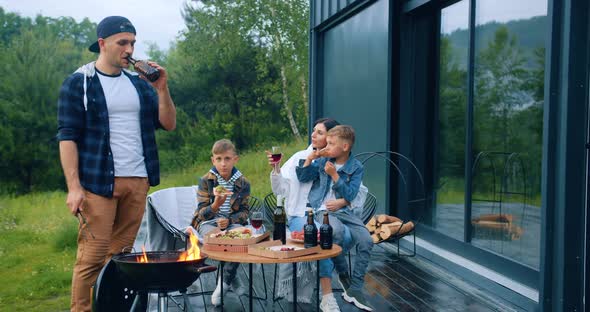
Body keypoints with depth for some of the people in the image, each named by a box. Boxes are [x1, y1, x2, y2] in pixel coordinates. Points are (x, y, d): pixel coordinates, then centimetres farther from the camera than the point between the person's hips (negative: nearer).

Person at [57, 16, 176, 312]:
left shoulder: (138, 83, 14)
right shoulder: (78, 83, 0)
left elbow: (168, 124, 11)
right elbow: (67, 137, -5)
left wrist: (161, 88, -4)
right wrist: (73, 187, -13)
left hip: (137, 181, 5)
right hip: (98, 182, -4)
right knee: (93, 255, -5)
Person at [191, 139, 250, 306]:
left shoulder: (242, 183, 3)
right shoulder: (206, 181, -3)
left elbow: (245, 212, 4)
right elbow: (201, 213, -8)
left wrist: (229, 220, -17)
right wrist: (215, 205, -31)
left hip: (232, 222, 2)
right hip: (208, 222, -1)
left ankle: (224, 282, -11)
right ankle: (232, 279, -12)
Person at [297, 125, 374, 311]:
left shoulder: (356, 167, 0)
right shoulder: (323, 160, 3)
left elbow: (350, 195, -8)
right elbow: (303, 177, 7)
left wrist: (334, 174, -15)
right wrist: (310, 158, -6)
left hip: (343, 211, 2)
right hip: (322, 210, -1)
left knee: (366, 241, -19)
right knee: (336, 230, -36)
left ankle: (354, 290, -7)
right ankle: (343, 274, -9)